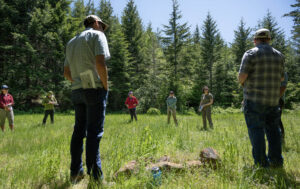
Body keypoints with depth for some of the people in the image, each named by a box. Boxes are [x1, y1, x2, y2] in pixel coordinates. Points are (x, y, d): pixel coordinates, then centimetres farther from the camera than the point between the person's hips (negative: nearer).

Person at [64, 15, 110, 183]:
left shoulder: (72, 42, 22)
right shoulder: (97, 35, 0)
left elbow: (66, 72, 18)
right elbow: (100, 63, -16)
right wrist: (105, 86, -8)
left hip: (77, 91, 7)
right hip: (95, 89, -7)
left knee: (79, 130, 12)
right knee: (94, 132, -7)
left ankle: (76, 172, 19)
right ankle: (95, 176, -3)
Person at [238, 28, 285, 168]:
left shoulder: (251, 54, -7)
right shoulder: (279, 55, 10)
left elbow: (242, 76, -13)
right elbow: (281, 78, 16)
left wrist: (242, 82, 8)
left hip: (254, 99, -5)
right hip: (273, 99, 5)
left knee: (256, 130, 0)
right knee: (272, 129, 17)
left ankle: (261, 163, 2)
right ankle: (276, 160, 21)